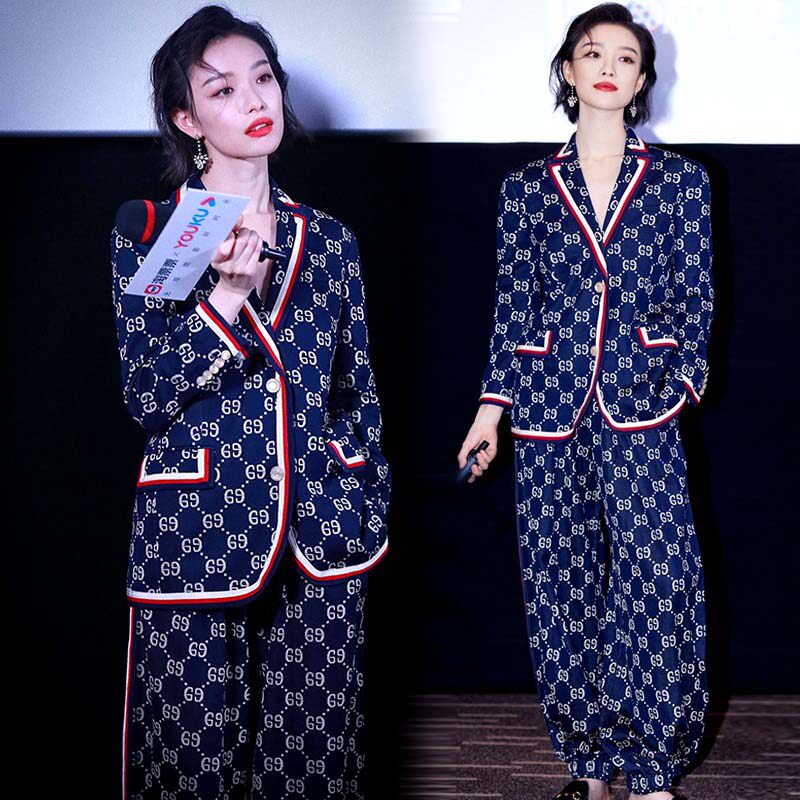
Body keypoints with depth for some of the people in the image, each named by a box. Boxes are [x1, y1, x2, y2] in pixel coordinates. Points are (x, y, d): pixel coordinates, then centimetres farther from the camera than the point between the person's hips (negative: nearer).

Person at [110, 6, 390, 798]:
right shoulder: (146, 235, 0)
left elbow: (358, 391, 13)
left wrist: (369, 508, 11)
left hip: (319, 535, 3)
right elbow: (145, 397, -7)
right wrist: (227, 295, -18)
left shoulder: (327, 240, 8)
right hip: (195, 533, -2)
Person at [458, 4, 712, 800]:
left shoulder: (679, 180, 6)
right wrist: (493, 403, 5)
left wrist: (678, 388, -5)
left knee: (654, 582, -7)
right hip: (551, 407, 2)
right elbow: (513, 301, 8)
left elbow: (694, 298, 5)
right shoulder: (528, 187, 8)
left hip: (641, 406, -1)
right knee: (562, 588, 4)